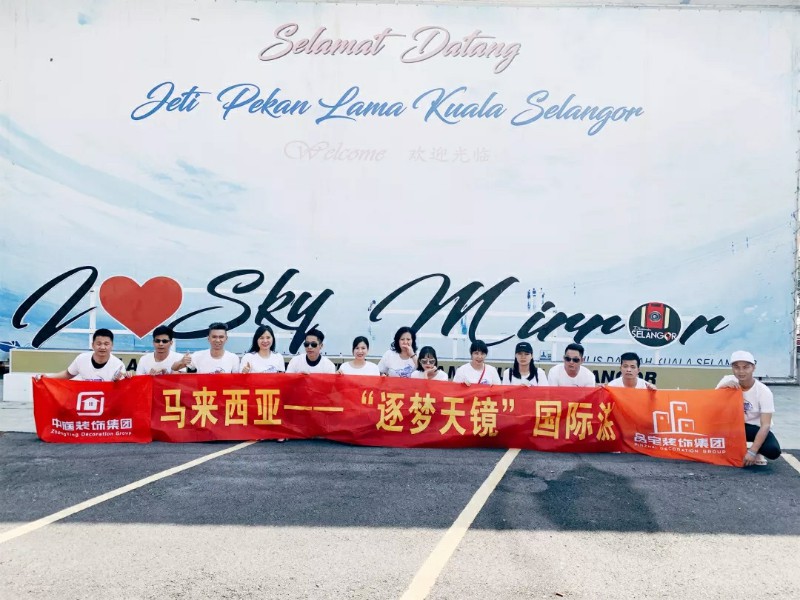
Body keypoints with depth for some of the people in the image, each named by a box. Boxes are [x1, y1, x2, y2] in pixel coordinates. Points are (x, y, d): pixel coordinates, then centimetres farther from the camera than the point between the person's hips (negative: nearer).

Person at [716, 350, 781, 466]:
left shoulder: (764, 391, -19)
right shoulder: (727, 380, -11)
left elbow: (765, 425, -24)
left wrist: (752, 451, -33)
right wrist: (723, 387, -31)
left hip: (755, 428, -2)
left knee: (773, 450, -32)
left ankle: (756, 451, 3)